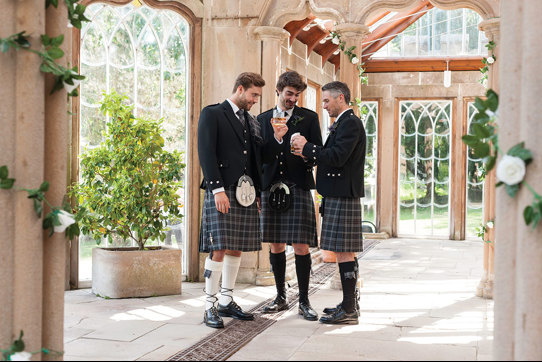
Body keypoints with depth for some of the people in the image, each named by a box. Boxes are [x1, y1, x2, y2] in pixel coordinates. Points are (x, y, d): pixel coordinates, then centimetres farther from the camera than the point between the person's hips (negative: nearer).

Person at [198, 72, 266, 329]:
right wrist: (217, 189, -17)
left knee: (236, 249, 9)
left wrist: (259, 193, 14)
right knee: (219, 249, -10)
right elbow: (206, 153, -10)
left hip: (245, 193, 7)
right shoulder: (212, 114, -1)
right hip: (221, 191, -7)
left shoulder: (251, 122, 20)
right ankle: (210, 306, -4)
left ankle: (226, 302, 17)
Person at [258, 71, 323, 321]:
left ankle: (304, 302, 3)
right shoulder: (263, 119, 12)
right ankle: (280, 297, 19)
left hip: (298, 187, -2)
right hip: (271, 188, 2)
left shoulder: (309, 118, 7)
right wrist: (276, 139, -11)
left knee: (301, 246, -6)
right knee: (276, 246, 7)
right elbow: (260, 155, 5)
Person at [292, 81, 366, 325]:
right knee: (345, 252, 13)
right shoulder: (344, 123, 20)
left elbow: (336, 157, -22)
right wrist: (310, 154, 8)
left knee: (344, 252, -9)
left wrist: (307, 148, -12)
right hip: (339, 195, 10)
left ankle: (349, 310, -6)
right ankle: (350, 304, 20)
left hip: (343, 197, -10)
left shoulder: (350, 123, -12)